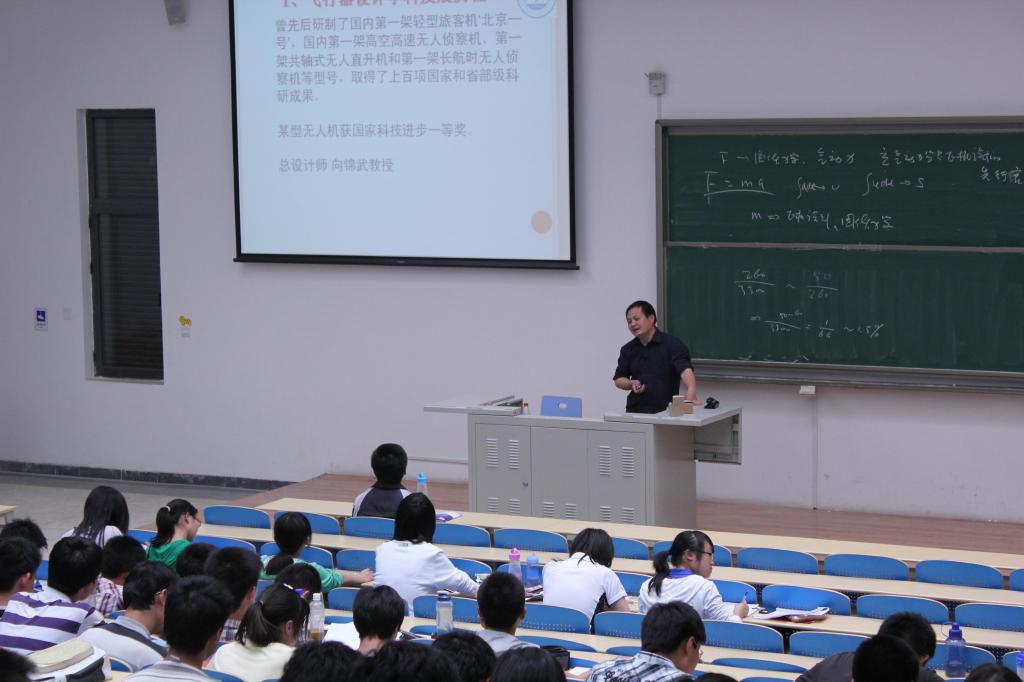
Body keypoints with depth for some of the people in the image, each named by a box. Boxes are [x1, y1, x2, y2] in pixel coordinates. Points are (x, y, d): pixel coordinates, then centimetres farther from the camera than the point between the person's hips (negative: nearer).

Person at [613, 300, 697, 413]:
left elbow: (685, 369, -23)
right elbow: (618, 379, 14)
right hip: (635, 411, 4)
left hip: (665, 412, -4)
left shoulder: (673, 345, -9)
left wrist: (691, 390, -43)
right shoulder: (628, 350, 8)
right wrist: (632, 384, -8)